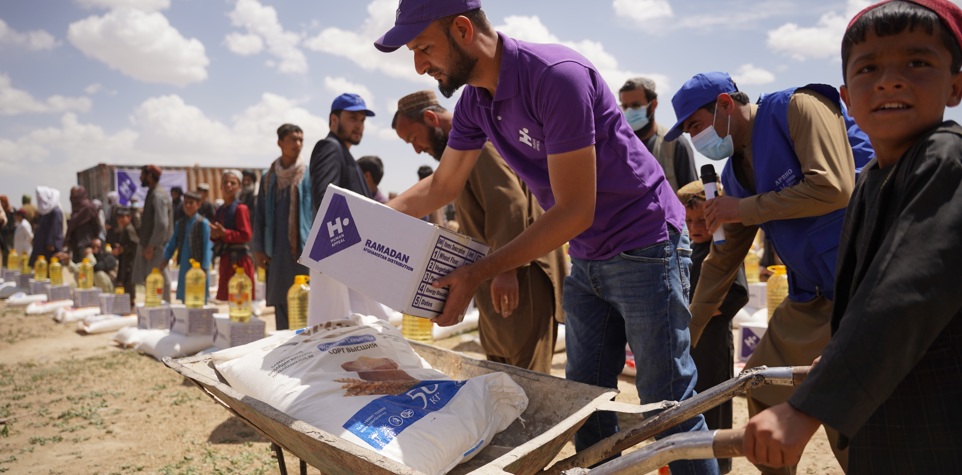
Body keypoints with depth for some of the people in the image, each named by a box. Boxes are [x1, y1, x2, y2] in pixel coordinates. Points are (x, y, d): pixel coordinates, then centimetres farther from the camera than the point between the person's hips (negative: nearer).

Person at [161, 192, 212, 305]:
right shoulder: (180, 223, 12)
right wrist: (166, 258, 2)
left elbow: (207, 247, -11)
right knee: (184, 299, 12)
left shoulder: (203, 223, -7)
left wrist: (204, 268, -15)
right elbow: (173, 243, 14)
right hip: (184, 268, 6)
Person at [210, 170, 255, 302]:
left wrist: (224, 232, -21)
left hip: (239, 258, -7)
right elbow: (217, 234, 19)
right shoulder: (220, 210, 13)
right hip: (225, 259, 8)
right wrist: (214, 235, -4)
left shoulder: (240, 208, -9)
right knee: (224, 297, 11)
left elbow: (246, 235, -15)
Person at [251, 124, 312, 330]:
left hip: (304, 249, -3)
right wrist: (258, 248, 5)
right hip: (277, 251, 3)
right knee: (280, 302, 6)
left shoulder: (309, 175, 2)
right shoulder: (268, 178, 11)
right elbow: (260, 214, 12)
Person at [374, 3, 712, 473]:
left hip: (644, 250, -7)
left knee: (668, 405, 1)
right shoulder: (474, 102, 0)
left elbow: (574, 211, -25)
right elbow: (440, 186, 14)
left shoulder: (556, 76, -25)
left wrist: (478, 273, -25)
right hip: (586, 259, 8)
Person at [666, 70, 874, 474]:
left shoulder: (798, 107, -9)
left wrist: (744, 209, -13)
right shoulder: (735, 173, 11)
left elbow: (834, 188, -23)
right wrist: (686, 335, 16)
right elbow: (722, 261, 15)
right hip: (813, 293, 8)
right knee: (762, 387, 11)